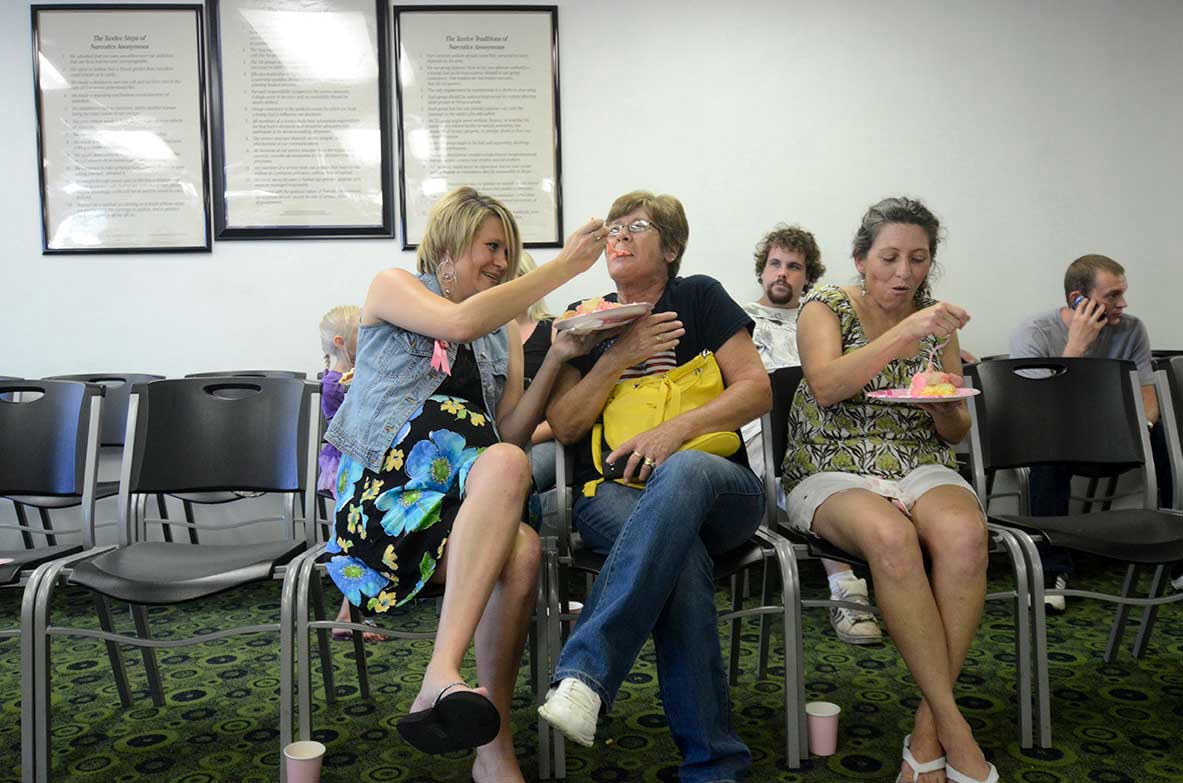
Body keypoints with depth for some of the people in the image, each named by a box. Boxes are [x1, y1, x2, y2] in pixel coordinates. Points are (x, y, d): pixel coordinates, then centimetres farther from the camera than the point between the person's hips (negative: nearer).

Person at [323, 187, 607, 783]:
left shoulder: (504, 332, 24)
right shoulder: (392, 287, 10)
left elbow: (512, 432, 13)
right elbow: (461, 321, -13)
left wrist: (555, 359, 0)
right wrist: (565, 266, -9)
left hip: (467, 499, 5)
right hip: (383, 484, -4)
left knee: (518, 553, -33)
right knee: (507, 465, -36)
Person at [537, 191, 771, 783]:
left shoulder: (700, 298, 11)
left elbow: (757, 390, 1)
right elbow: (563, 426, 9)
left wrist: (677, 429, -15)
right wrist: (619, 357, -4)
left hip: (720, 491, -1)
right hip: (613, 492, 1)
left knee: (684, 471, -40)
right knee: (679, 554, -36)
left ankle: (583, 674, -47)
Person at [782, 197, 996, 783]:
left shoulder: (934, 321, 14)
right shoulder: (826, 307, 3)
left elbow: (956, 433, 17)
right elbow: (826, 386, -18)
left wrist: (944, 407, -7)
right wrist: (906, 334, -26)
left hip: (922, 468, 3)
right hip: (833, 471, -3)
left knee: (964, 532, -33)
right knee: (891, 537, -37)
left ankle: (929, 730, -24)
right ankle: (955, 730, -26)